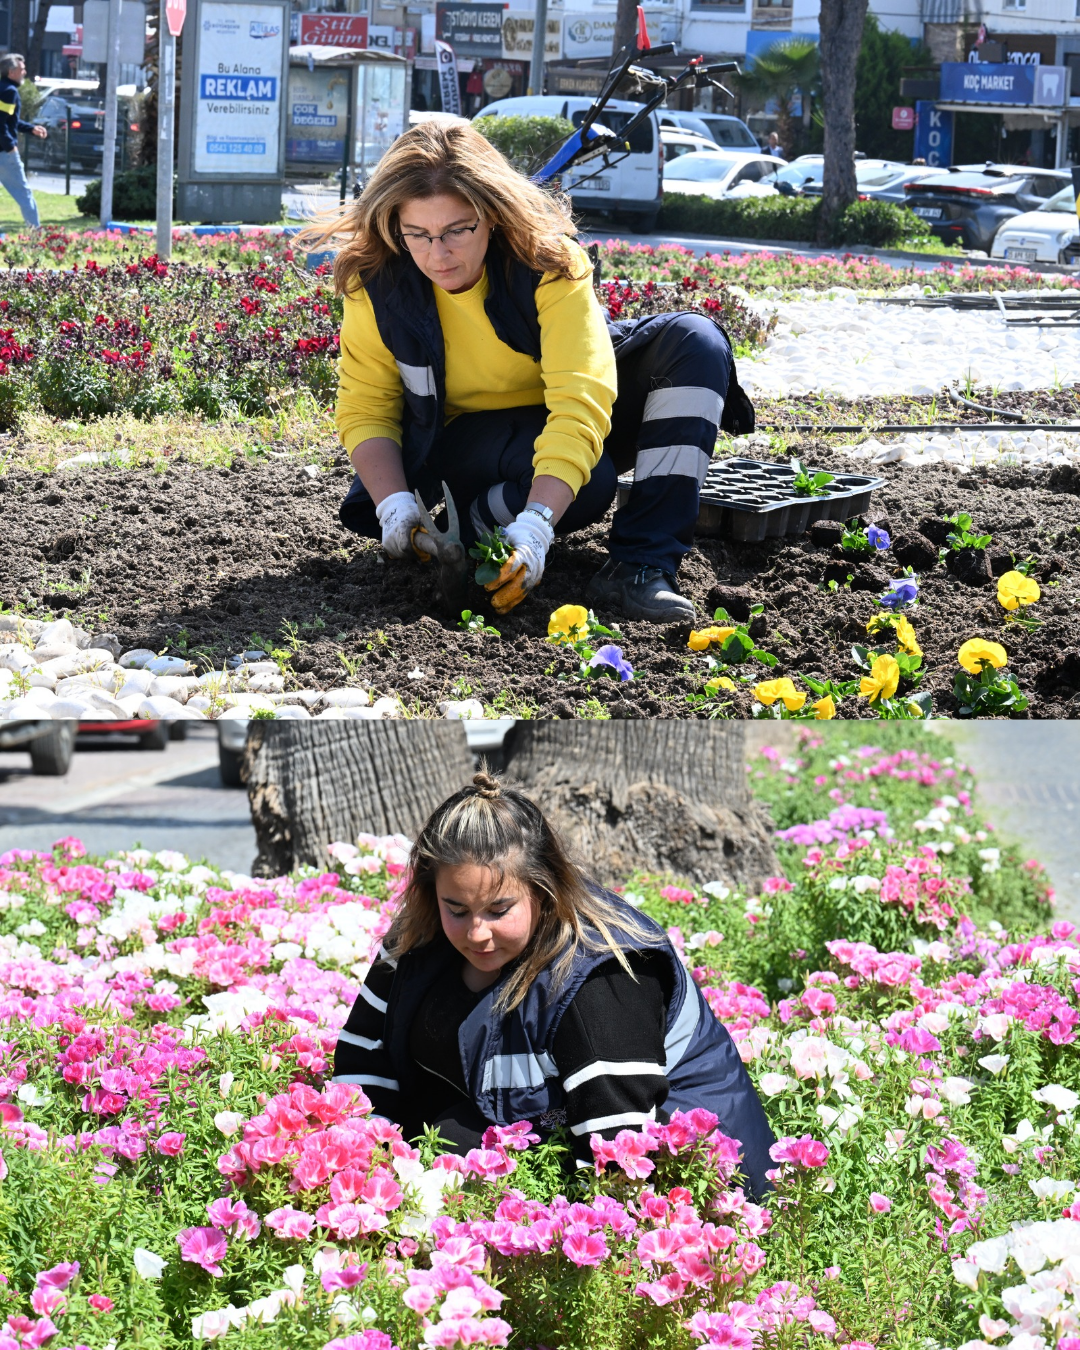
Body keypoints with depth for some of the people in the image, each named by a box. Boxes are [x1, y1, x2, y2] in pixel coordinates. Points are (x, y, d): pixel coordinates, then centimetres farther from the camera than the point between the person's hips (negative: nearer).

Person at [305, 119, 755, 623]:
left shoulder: (550, 262, -25)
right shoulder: (376, 285, -18)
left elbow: (579, 404, -34)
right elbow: (364, 411, -9)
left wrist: (535, 524, -47)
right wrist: (395, 506, -27)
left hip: (568, 431, 2)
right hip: (467, 440, -2)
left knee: (694, 340, -26)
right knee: (588, 484, -38)